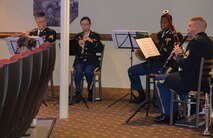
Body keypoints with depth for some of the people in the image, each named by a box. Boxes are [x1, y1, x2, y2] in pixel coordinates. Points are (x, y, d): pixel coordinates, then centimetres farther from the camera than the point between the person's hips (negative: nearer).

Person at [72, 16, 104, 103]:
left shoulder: (95, 36, 10)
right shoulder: (77, 36, 16)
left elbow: (100, 49, -5)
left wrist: (92, 41, -18)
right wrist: (78, 45, -15)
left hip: (91, 61, -1)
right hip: (79, 60, 2)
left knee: (88, 71, -33)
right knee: (77, 71, -32)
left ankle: (91, 91, -10)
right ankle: (78, 93, -23)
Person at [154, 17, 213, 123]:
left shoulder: (196, 42, -21)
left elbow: (185, 65, -23)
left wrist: (179, 54, -5)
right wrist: (181, 55, 8)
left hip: (192, 82, -10)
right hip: (204, 80, 10)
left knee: (160, 81, 7)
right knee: (171, 76, 29)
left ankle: (166, 114, 11)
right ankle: (174, 113, 29)